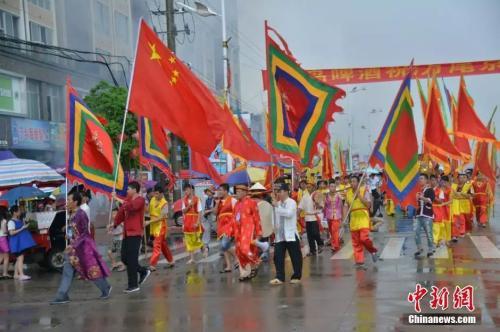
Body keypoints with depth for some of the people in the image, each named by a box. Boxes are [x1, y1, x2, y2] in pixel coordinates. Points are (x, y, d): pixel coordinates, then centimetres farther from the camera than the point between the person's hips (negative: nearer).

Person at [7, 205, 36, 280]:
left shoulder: (19, 220, 14)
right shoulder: (11, 222, -12)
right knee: (20, 258, -14)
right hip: (17, 243, -9)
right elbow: (11, 232, -21)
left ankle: (16, 274, 17)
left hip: (21, 242, 9)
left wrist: (26, 226, 11)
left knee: (18, 259, 11)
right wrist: (22, 228, -22)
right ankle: (21, 275, -18)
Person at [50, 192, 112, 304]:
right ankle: (62, 296, 3)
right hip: (75, 246, 9)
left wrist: (74, 245, -24)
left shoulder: (81, 214, -19)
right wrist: (72, 245, 18)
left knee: (92, 269, 5)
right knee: (68, 270, 3)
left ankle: (106, 288, 24)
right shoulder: (73, 214, 6)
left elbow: (85, 233, -20)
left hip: (84, 246, -9)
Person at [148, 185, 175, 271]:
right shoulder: (152, 199, 5)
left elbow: (162, 217, -19)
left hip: (160, 226, -7)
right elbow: (149, 210, 17)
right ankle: (171, 261, 28)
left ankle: (152, 265, -9)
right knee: (163, 244, 16)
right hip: (153, 226, 7)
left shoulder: (164, 203, -15)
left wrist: (150, 221, -24)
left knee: (157, 245, -8)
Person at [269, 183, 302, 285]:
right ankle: (280, 277, 1)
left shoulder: (292, 202, -8)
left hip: (290, 234, -5)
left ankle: (296, 276, 16)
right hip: (279, 235, 5)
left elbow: (289, 213, -25)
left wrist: (277, 206, -24)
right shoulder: (277, 203, 10)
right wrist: (274, 228, 2)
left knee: (295, 257, 4)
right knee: (278, 256, -1)